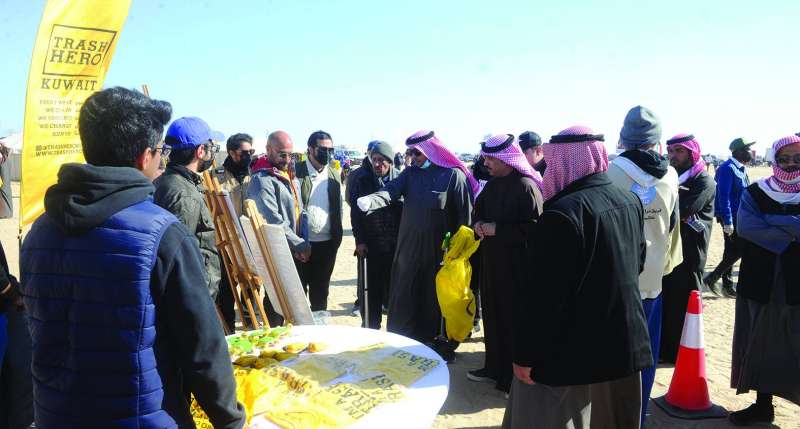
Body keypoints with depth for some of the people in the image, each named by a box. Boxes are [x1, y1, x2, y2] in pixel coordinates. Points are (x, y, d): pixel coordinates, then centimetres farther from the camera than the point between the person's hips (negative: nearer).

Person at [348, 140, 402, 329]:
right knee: (370, 292, 5)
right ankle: (370, 328, 18)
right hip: (370, 245, 0)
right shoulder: (361, 180, 2)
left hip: (396, 245, 0)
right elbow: (355, 211, 2)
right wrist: (359, 240, -3)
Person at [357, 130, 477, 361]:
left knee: (437, 300, 8)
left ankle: (441, 346, 25)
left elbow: (465, 214, -8)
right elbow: (390, 192, -12)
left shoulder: (454, 175, -7)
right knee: (404, 298, 10)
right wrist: (369, 201, -32)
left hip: (440, 251, -4)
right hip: (409, 247, 4)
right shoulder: (410, 173, 4)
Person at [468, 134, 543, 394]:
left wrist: (497, 229, -19)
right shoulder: (492, 184, 9)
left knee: (515, 321, 0)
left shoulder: (526, 186, -16)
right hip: (491, 262, 8)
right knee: (492, 315, 16)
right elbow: (478, 209, 22)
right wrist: (478, 224, 0)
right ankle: (494, 367, 31)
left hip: (516, 267, -8)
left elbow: (534, 227, -21)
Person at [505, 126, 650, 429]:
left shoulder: (563, 212, -23)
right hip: (624, 344, 8)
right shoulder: (631, 202, 3)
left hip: (567, 352, -7)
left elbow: (543, 293, -23)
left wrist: (525, 353, -15)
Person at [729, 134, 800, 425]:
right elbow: (745, 226, -15)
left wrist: (770, 222, -16)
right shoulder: (755, 193, 3)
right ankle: (763, 404, 26)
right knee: (760, 345, 11)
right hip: (759, 283, 1)